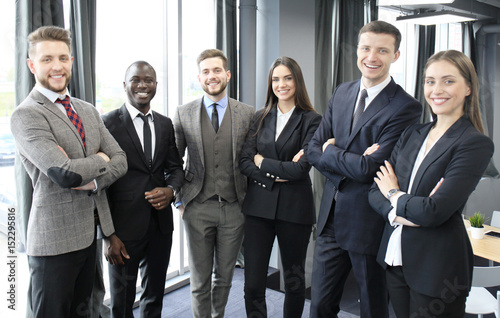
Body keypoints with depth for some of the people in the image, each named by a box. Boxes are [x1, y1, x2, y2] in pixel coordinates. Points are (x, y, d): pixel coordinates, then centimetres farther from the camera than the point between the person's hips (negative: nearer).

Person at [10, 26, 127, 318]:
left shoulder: (89, 111, 11)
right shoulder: (26, 115, -13)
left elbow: (120, 161, 4)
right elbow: (64, 173, -25)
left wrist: (91, 181, -14)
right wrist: (99, 160, -7)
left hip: (90, 232, 7)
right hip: (56, 238, -7)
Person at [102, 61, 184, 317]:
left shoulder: (165, 124, 8)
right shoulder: (108, 123, -8)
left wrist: (171, 190, -11)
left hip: (161, 223, 5)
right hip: (124, 227, -4)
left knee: (155, 296, 21)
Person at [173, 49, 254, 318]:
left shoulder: (247, 114, 2)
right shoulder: (183, 114, 1)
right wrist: (179, 200, 1)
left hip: (234, 207, 1)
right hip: (197, 207, -1)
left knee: (224, 277, 15)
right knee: (200, 280, 9)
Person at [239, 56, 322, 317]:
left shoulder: (311, 120, -3)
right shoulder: (261, 118, 8)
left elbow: (302, 168, -13)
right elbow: (244, 162, 1)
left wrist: (262, 162, -6)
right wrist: (276, 175, -11)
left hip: (294, 208, -2)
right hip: (259, 205, 3)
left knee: (294, 280, 14)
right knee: (253, 283, 3)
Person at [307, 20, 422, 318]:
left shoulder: (405, 107, -15)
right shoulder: (342, 93, 7)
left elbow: (370, 168, -22)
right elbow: (314, 149, 5)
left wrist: (331, 152, -7)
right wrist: (351, 162, -12)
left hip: (369, 223, -5)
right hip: (331, 216, 6)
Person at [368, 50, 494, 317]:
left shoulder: (476, 144, -11)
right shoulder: (412, 135, 7)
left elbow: (435, 212, -21)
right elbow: (375, 191, 2)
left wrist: (394, 194, -5)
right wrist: (399, 213, -17)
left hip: (438, 268, -5)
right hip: (396, 258, 6)